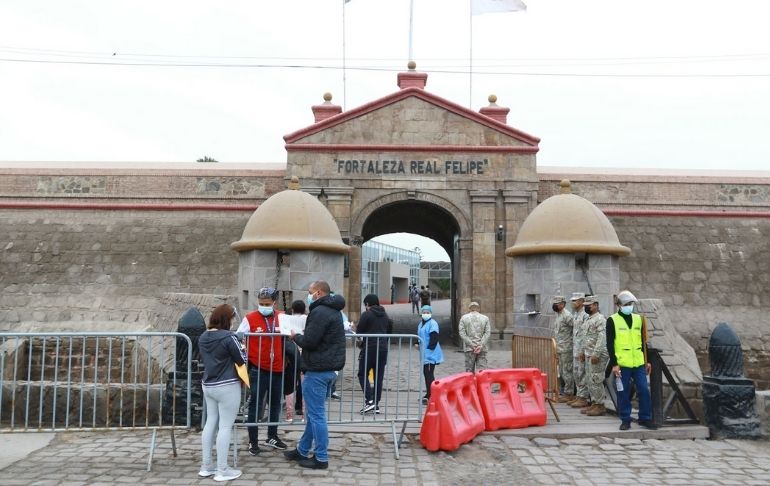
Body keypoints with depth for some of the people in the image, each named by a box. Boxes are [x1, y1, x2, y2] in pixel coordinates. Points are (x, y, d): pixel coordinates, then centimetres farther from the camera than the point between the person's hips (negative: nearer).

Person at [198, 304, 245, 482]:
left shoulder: (203, 338, 5)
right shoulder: (228, 337, -19)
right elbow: (242, 359, -11)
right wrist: (239, 347, 6)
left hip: (208, 385, 8)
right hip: (227, 387, -8)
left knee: (210, 423, 15)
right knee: (225, 427, 0)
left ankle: (206, 467, 23)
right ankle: (222, 471, 6)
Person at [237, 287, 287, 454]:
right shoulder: (250, 319, -8)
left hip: (277, 369, 4)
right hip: (258, 369, -4)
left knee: (275, 404, 16)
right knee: (255, 406, 2)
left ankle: (272, 437, 31)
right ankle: (253, 442, 13)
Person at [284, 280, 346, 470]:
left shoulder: (319, 312, -18)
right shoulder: (334, 311, 15)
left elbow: (309, 342, -22)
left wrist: (295, 336, -3)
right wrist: (303, 334, 11)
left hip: (317, 370, -10)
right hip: (329, 368, 10)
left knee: (316, 414, -1)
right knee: (314, 412, 18)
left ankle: (321, 458, 6)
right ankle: (302, 451, 30)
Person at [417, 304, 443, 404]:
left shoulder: (432, 323, -11)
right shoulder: (421, 324, 16)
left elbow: (434, 338, -18)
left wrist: (430, 348, -19)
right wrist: (418, 343, 12)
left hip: (430, 354, -9)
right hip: (424, 353, 9)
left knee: (429, 374, -9)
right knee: (426, 373, 14)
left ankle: (429, 395, -6)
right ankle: (428, 394, 24)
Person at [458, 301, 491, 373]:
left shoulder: (464, 318, 4)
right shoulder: (485, 318, 6)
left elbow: (462, 333, -5)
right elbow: (487, 333, -3)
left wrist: (472, 345, -8)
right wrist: (481, 346, -9)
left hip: (469, 348, 0)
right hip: (482, 349, 1)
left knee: (469, 371, 5)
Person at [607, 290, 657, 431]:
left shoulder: (639, 319, 10)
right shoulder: (612, 320, -4)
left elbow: (643, 341, 16)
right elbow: (610, 344, -6)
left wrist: (647, 361, 13)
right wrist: (614, 364, -12)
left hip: (639, 363, 4)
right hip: (622, 364, -4)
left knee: (644, 391, 3)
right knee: (623, 393, 4)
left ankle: (645, 418, 17)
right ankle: (625, 420, 15)